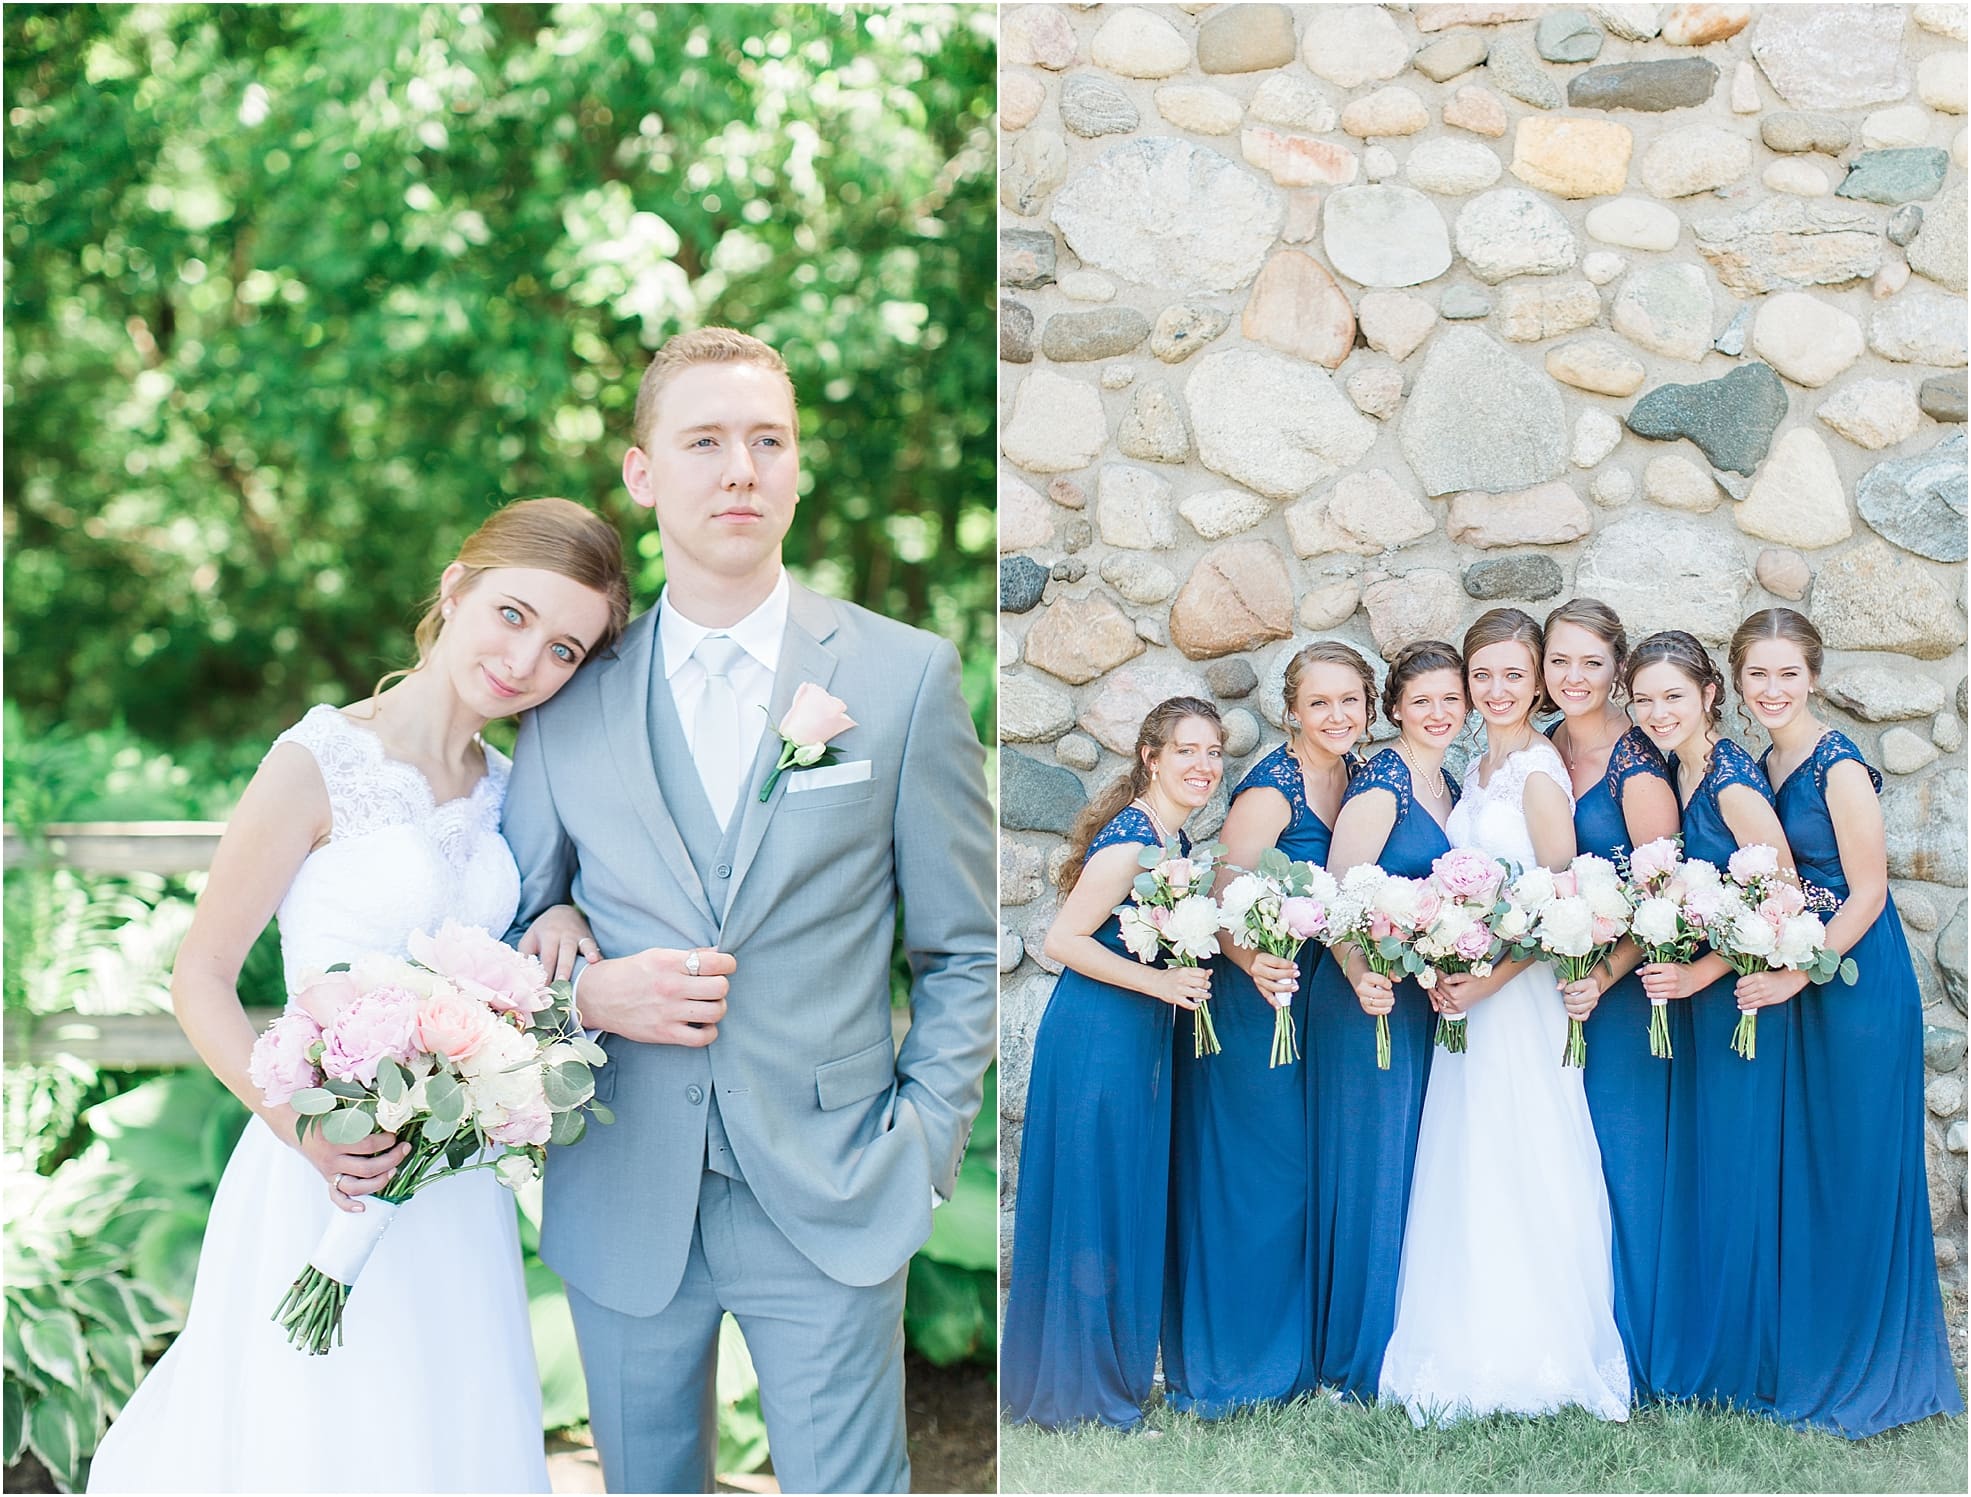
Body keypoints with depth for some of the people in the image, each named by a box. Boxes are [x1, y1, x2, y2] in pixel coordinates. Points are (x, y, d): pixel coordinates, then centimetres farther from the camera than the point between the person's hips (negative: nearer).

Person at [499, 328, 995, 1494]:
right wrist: (589, 991, -9)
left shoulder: (904, 676, -2)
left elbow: (969, 949, 3)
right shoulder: (571, 697, 3)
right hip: (622, 1209, 2)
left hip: (828, 1205, -2)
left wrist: (924, 1147, -5)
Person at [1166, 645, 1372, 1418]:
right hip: (1254, 1003, -7)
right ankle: (1229, 1365, 12)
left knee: (1305, 1167, 13)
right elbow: (1221, 905, -22)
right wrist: (1255, 965, -40)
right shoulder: (1270, 790, -17)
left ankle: (1294, 1348, 26)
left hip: (1318, 997, 7)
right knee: (1250, 1172, -1)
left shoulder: (1357, 777, 5)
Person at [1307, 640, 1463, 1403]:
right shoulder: (1380, 786, -13)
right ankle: (1355, 1355, 7)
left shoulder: (1447, 788, 13)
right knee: (1371, 1163, -3)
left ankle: (1404, 1341, 24)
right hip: (1370, 998, -8)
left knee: (1412, 1164, 13)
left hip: (1423, 1000, 8)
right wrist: (1362, 979, -33)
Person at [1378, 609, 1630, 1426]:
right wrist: (1445, 975, 0)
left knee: (1518, 1168, -2)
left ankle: (1537, 1353, 9)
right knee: (1468, 1172, 10)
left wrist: (1490, 979, -19)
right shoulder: (1478, 770, 14)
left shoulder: (1538, 770, -11)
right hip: (1470, 993, 8)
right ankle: (1477, 1354, 17)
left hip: (1524, 996, -8)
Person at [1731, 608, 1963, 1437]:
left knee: (1854, 1167, 0)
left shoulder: (1838, 766, -14)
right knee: (1798, 1172, 13)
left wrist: (1796, 975, -20)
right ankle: (1807, 1355, 25)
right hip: (1795, 982, 8)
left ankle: (1865, 1369, 13)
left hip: (1854, 983, -8)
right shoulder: (1762, 768, 9)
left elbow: (1867, 893, -15)